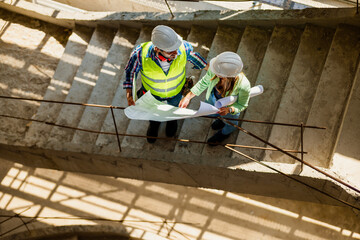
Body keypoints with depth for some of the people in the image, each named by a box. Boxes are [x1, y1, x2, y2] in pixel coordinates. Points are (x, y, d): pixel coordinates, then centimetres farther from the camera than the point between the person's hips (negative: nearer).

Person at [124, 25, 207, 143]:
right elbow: (130, 70, -19)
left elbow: (192, 55, -13)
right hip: (153, 91, -1)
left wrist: (207, 67, 2)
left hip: (175, 90, 1)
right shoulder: (141, 53, -42)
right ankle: (154, 123, 70)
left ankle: (172, 119, 72)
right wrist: (129, 95, -23)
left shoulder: (183, 48, -40)